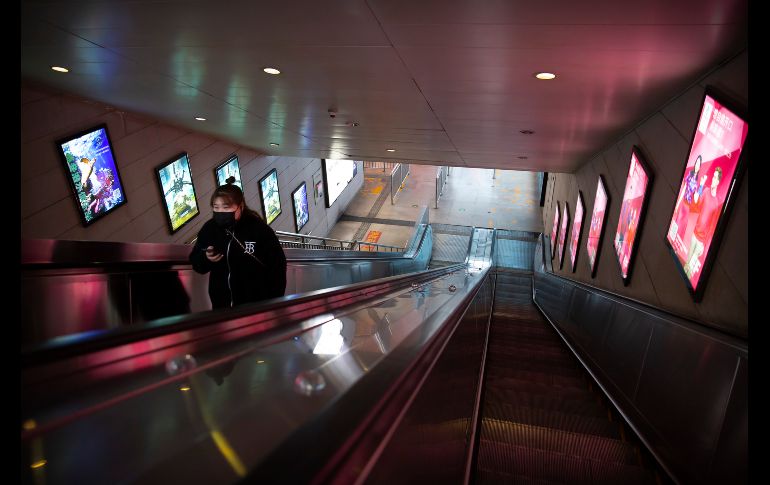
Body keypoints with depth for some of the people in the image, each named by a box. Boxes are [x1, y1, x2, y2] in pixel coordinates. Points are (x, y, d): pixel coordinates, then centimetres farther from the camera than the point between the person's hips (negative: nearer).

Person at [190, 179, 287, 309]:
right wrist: (206, 258, -15)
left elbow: (277, 267, -8)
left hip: (257, 306, -4)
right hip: (221, 305, 4)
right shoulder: (209, 229, -4)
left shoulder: (260, 230, -14)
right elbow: (196, 262, 8)